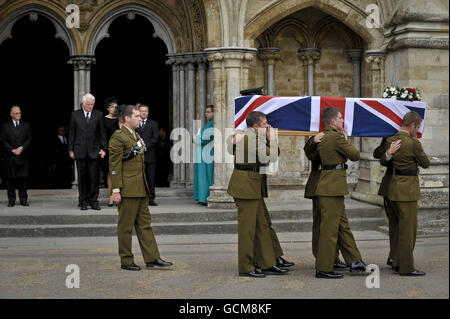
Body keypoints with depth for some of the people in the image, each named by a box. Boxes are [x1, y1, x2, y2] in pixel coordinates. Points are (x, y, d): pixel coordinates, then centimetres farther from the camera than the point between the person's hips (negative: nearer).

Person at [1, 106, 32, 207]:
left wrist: (21, 148, -10)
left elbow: (29, 139, 5)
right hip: (10, 156, -1)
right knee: (10, 179, 0)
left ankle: (23, 200, 4)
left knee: (23, 178, -1)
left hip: (22, 156, 1)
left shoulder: (26, 125, 13)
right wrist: (13, 150, -10)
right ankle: (11, 200, 6)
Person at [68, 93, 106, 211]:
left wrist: (103, 148, 1)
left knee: (94, 177, -2)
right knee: (82, 177, 4)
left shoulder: (98, 115, 5)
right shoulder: (75, 114, 6)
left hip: (94, 151, 0)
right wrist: (71, 150, 3)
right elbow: (71, 133, 7)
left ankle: (93, 200, 7)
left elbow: (102, 133, 6)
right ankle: (83, 201, 12)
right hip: (80, 151, 0)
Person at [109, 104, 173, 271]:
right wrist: (116, 190, -19)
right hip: (127, 189, -9)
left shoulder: (136, 136, 17)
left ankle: (152, 258, 14)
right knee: (126, 225, 0)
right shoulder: (118, 137, -11)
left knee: (145, 223, 10)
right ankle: (126, 261, 8)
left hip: (141, 188, 9)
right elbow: (114, 166, -15)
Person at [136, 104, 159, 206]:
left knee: (151, 178, -1)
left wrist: (146, 146, -9)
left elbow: (155, 138, 2)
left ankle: (151, 198, 3)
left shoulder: (153, 123, 11)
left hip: (150, 155, 0)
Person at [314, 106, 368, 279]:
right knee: (330, 228, -5)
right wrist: (347, 140, 7)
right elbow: (355, 155, -9)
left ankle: (354, 260, 23)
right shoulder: (337, 137, -16)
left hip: (328, 185, 10)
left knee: (343, 225, 15)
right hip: (333, 186, -10)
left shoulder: (322, 137, 12)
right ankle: (323, 269, 1)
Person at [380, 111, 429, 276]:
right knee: (408, 229, -1)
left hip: (394, 188, 8)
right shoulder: (413, 143, -17)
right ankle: (407, 267, 3)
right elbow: (425, 163, -5)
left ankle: (397, 262, 25)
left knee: (398, 227, 17)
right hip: (407, 190, -8)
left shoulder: (390, 140, 5)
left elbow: (383, 162, 17)